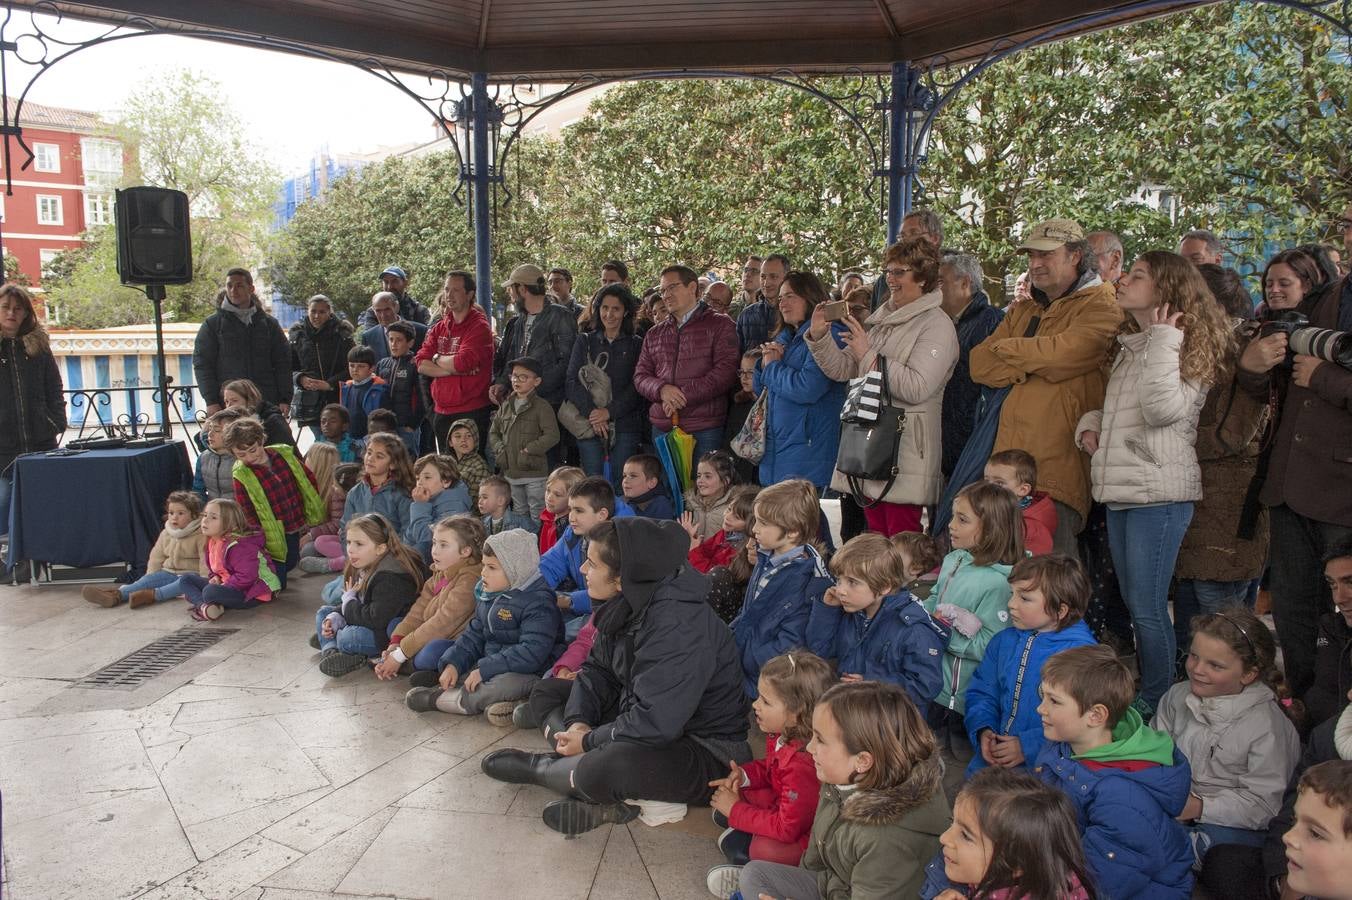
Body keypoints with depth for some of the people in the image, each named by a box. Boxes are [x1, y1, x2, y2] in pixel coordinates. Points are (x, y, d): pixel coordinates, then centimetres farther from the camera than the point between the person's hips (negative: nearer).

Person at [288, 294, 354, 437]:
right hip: (309, 402, 2)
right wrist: (300, 378, -9)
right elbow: (289, 367, 12)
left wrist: (330, 383, -15)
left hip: (336, 399, -2)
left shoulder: (341, 334, 1)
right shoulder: (297, 334, 10)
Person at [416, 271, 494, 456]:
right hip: (442, 412, 7)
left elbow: (462, 363, -21)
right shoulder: (439, 327, 12)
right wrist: (452, 369, -13)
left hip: (472, 413, -7)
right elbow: (421, 364, 1)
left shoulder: (479, 326, -7)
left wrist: (437, 358, -2)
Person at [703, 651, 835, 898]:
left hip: (807, 836, -10)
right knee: (723, 810, 8)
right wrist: (743, 776, -9)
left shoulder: (803, 764, -37)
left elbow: (786, 829, -31)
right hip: (785, 806, 10)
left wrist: (736, 810, -21)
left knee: (736, 845, -25)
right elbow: (769, 768, 12)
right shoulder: (784, 734, -10)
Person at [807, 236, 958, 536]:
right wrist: (819, 337, -2)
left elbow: (917, 388, -20)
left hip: (905, 449, -7)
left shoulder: (937, 325, -7)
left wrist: (868, 355, -14)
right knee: (876, 535, 15)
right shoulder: (881, 318, 15)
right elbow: (842, 370, 14)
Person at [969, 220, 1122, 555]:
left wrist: (1009, 348, 0)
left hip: (1059, 467, -6)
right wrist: (1033, 362, -6)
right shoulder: (1022, 312, 23)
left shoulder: (1101, 306, 1)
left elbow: (1063, 353, -17)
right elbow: (980, 364, 11)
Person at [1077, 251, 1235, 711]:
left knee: (1147, 609, -6)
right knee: (1132, 604, 15)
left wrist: (1163, 340, -18)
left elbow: (1164, 409, -22)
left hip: (1158, 492, -8)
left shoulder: (1189, 343, -6)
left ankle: (1157, 708, 7)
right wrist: (1090, 424, 10)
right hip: (1120, 489, 8)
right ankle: (1138, 701, 26)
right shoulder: (1129, 344, 19)